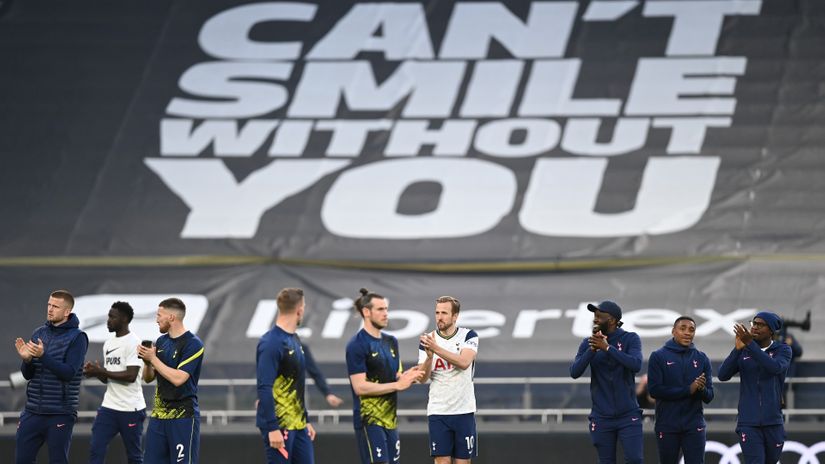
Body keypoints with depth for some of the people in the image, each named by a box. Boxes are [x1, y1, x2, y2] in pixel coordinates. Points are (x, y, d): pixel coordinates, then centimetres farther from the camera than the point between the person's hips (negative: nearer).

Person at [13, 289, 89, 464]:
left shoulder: (77, 337, -6)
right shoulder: (39, 333, 10)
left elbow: (69, 372, -16)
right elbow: (28, 374, 11)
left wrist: (43, 356, -24)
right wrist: (26, 360, -10)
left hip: (60, 413, -5)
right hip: (33, 411, 5)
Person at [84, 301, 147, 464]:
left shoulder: (133, 343, -11)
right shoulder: (108, 344, 14)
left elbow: (131, 376, -20)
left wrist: (101, 371, -16)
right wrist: (94, 371, -1)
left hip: (131, 409, -7)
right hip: (109, 407, 7)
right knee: (96, 450, -5)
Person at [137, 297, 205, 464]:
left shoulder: (192, 344, -10)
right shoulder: (161, 341, 12)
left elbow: (178, 378, -19)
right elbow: (148, 378, 16)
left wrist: (153, 358, -13)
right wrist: (147, 361, -4)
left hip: (183, 417, -7)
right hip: (159, 415, 7)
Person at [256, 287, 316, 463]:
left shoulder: (294, 340, 14)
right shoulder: (271, 343, -15)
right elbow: (264, 388, -19)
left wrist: (305, 421, 20)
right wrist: (272, 428, -23)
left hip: (298, 426, 9)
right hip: (280, 426, -9)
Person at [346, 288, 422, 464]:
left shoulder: (391, 342, 14)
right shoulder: (357, 345, -11)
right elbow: (360, 387, -17)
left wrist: (407, 377, -5)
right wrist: (397, 385, -18)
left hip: (390, 419, 8)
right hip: (370, 421, -8)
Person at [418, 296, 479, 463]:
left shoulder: (468, 336, -2)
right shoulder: (427, 341, 2)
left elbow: (464, 362, -21)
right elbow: (422, 377, -3)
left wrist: (436, 349, -30)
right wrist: (429, 356, -22)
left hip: (464, 410, -1)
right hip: (438, 412, 1)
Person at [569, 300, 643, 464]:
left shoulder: (630, 339, -4)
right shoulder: (588, 344, 2)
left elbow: (636, 364, -21)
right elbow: (574, 372, -9)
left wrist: (607, 348, -26)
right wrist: (592, 350, -22)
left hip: (628, 415, -2)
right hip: (602, 418, 2)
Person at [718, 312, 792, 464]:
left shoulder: (783, 350, -1)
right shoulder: (743, 351, 5)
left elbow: (775, 368, -24)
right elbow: (723, 375, -9)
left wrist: (750, 344, -32)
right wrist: (737, 348, -21)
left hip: (773, 422, 1)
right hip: (748, 423, -1)